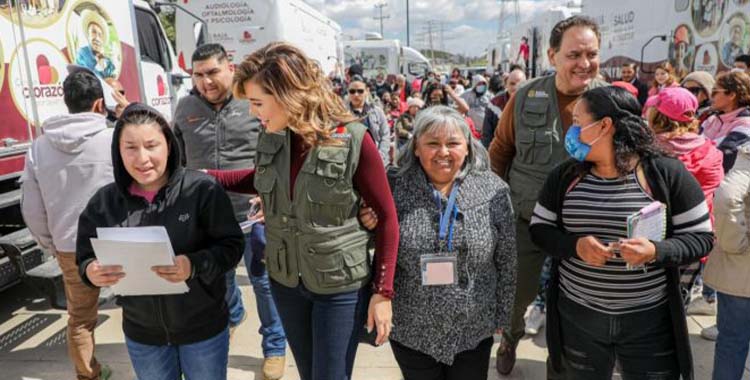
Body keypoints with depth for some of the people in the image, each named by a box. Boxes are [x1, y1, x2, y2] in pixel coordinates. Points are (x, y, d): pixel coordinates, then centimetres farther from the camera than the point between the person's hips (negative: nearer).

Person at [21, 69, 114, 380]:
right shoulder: (115, 141, -14)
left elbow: (32, 211, 3)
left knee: (79, 318, 20)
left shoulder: (39, 147, -2)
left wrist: (53, 246, 16)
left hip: (70, 249, 3)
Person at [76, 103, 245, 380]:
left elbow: (232, 245, -13)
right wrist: (91, 272, -19)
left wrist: (195, 265, -30)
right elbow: (85, 259, 3)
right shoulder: (103, 202, -6)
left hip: (203, 328, -2)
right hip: (141, 335, 3)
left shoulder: (202, 189, -17)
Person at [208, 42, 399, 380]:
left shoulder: (352, 140, -20)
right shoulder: (270, 136, -5)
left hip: (341, 286, -5)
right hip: (284, 281, 5)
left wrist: (383, 291, -14)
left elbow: (386, 217, -13)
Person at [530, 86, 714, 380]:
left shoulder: (667, 173, -9)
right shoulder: (565, 175, -1)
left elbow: (701, 237, -5)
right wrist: (575, 245, -18)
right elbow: (539, 229, 2)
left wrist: (656, 251, -25)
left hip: (650, 322, -2)